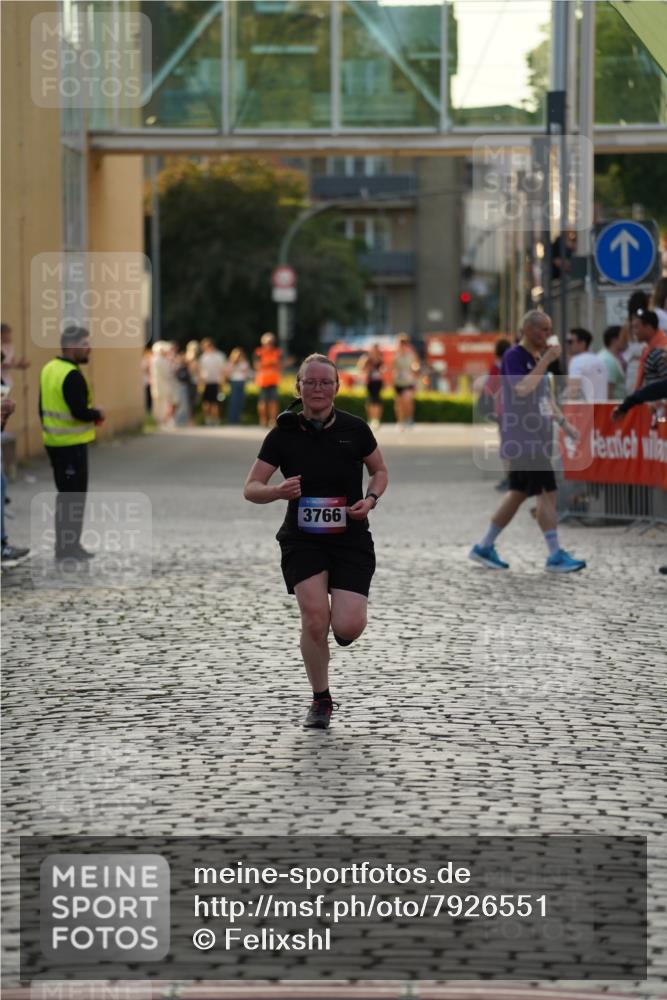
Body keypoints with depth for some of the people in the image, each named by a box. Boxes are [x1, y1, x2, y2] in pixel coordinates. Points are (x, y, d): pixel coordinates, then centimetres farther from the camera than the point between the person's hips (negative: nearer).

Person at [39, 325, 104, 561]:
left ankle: (64, 543, 24)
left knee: (65, 494, 17)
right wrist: (97, 414, -7)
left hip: (54, 441, 10)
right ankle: (69, 546, 0)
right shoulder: (72, 375, -20)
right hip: (72, 444, -10)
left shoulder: (49, 369, 10)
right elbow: (80, 411, -26)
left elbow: (43, 407, 17)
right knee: (74, 496, -3)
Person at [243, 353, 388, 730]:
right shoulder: (284, 434, -4)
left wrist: (371, 499, -7)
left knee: (347, 628, -12)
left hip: (351, 539, 0)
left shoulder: (355, 429, -3)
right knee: (315, 619, -16)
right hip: (303, 539, 0)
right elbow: (251, 489, -2)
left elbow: (380, 471, 13)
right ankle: (321, 700, 6)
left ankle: (355, 607, 28)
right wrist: (278, 492, -23)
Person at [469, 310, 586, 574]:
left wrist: (563, 422, 18)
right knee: (547, 491, -11)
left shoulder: (538, 358, 16)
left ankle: (484, 547, 21)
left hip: (536, 437, 9)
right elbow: (522, 389, -27)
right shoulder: (513, 357, -12)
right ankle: (555, 556, -8)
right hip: (521, 437, -9)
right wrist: (546, 360, -24)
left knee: (518, 493, 12)